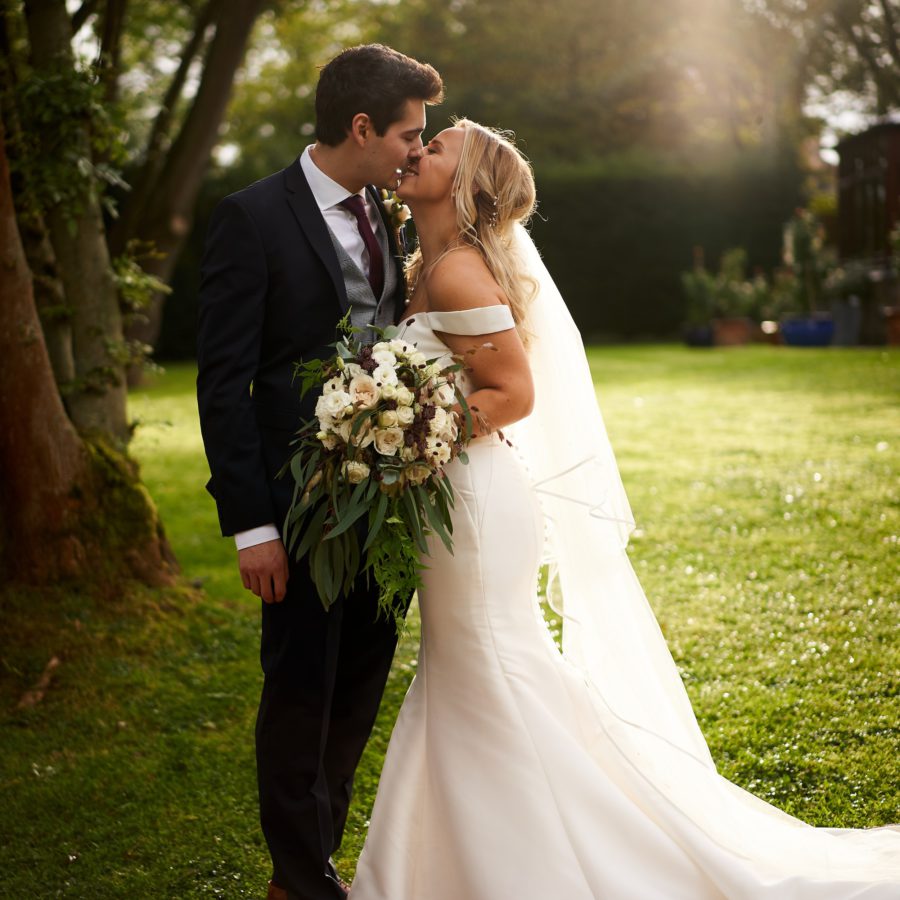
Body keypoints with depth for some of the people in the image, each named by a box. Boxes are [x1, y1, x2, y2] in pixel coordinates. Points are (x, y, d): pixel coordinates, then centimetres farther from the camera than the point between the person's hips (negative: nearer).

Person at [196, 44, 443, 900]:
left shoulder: (389, 216, 9)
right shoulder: (253, 217, -11)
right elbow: (221, 380, -12)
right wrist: (250, 522, -16)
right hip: (302, 500, -6)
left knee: (361, 685, 14)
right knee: (300, 690, 4)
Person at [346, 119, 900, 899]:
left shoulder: (457, 272, -16)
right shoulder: (431, 271, 13)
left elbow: (514, 394, -18)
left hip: (475, 505, -10)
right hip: (446, 505, 10)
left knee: (498, 696, -1)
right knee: (456, 695, 16)